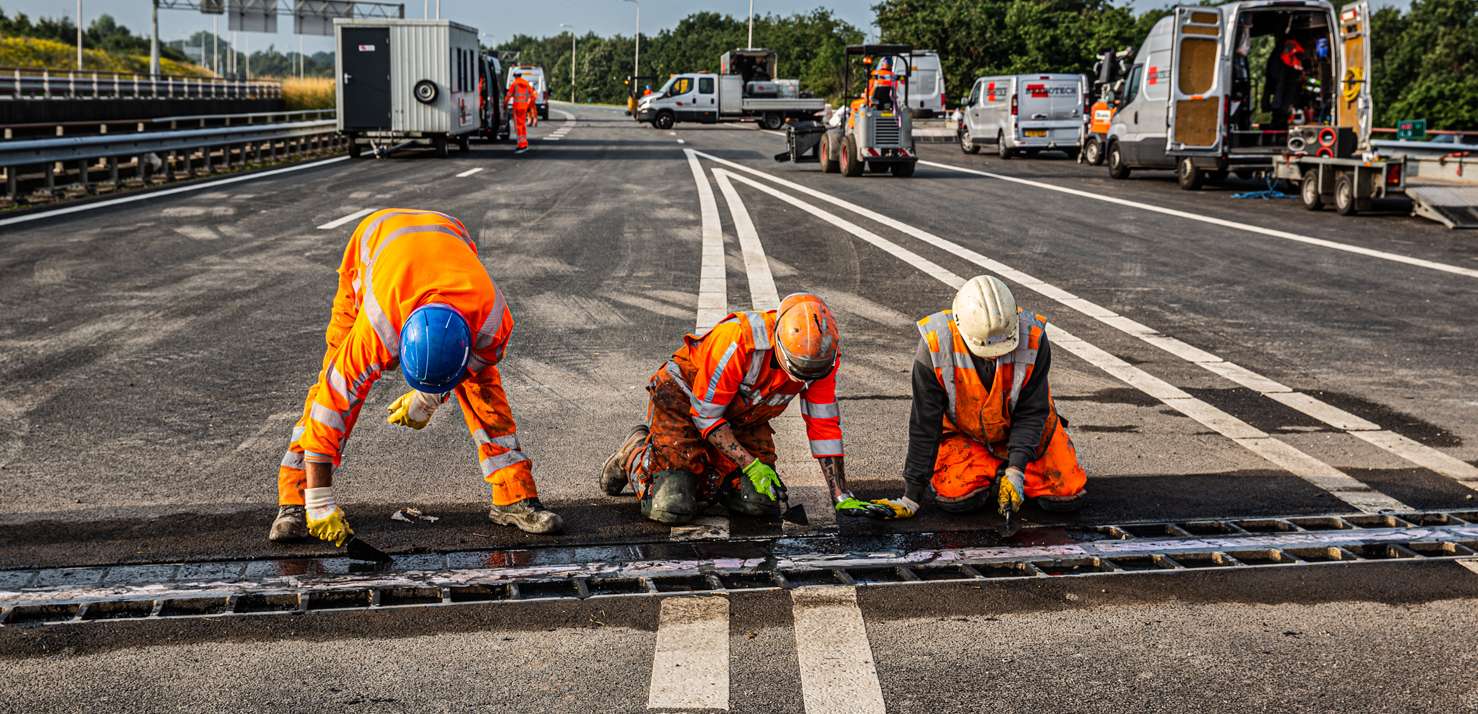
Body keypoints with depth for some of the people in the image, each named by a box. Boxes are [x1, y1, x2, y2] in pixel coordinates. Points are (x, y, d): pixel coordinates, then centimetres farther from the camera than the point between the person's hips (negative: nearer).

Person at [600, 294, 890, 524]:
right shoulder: (738, 342, -37)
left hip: (741, 416, 6)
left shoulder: (821, 354, -20)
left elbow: (824, 425, -10)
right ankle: (635, 453, 12)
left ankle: (703, 471, 16)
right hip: (685, 401, -5)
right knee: (674, 508, -19)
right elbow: (705, 414, -26)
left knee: (761, 503, -13)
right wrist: (751, 464, -28)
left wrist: (842, 497, -11)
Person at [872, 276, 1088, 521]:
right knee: (956, 498, -23)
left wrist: (1016, 471, -30)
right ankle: (993, 473, 9)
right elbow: (924, 424, -22)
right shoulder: (934, 347, -30)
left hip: (1022, 429, 1)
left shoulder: (1033, 339, -28)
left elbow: (1032, 413, -18)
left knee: (1068, 496, -12)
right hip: (964, 435, 0)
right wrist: (911, 497, -21)